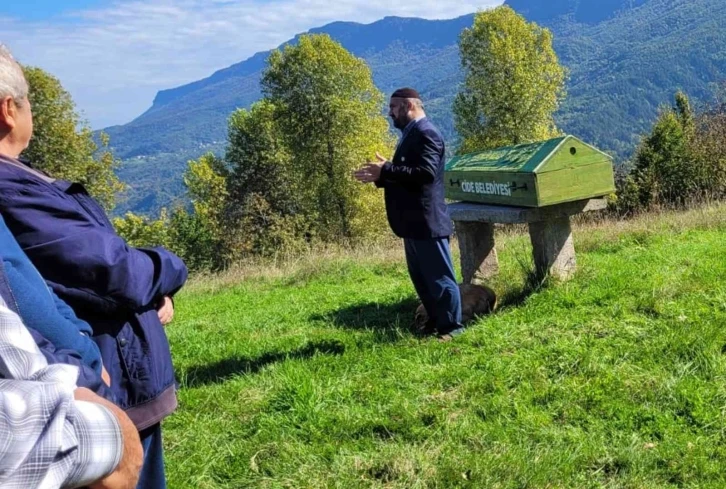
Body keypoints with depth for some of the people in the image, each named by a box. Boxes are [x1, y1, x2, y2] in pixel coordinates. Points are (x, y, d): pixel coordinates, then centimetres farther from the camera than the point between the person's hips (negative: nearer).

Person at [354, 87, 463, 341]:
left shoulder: (426, 133, -15)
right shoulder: (411, 133, 16)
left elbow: (426, 172, -27)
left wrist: (386, 170, -24)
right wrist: (380, 176, 7)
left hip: (426, 221, -11)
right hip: (414, 221, 11)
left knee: (439, 275, -1)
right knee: (420, 276, 16)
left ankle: (452, 327, 8)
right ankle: (436, 322, 27)